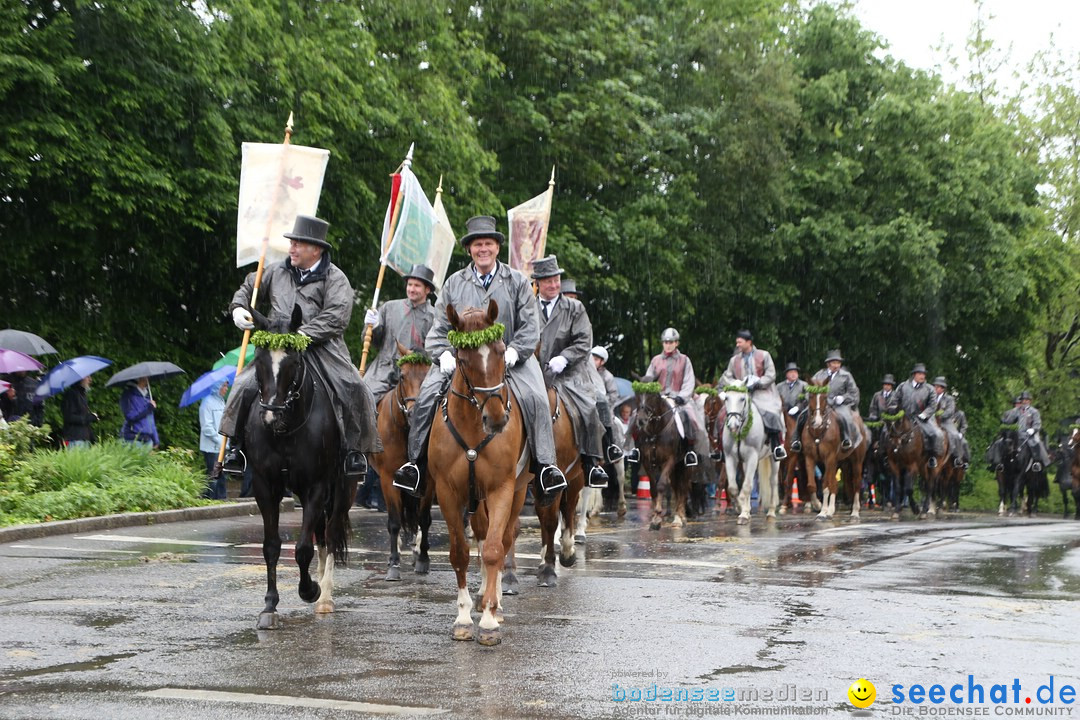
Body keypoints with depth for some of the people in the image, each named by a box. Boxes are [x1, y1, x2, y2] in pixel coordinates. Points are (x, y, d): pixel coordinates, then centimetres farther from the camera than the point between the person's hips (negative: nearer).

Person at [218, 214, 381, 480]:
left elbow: (336, 318, -11)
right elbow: (249, 287, 34)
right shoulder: (278, 271, 18)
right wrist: (238, 307, 11)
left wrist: (301, 334, -21)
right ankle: (236, 445, 0)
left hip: (321, 347, -3)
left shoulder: (335, 279, 2)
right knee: (246, 386, -17)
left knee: (351, 389, -24)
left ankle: (353, 449, -9)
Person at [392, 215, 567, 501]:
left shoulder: (517, 282, 7)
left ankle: (545, 465, -18)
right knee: (427, 395, -18)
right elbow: (440, 326, 11)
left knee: (535, 398, -25)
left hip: (509, 358, -1)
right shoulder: (454, 283, 11)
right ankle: (416, 461, -6)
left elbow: (530, 327, 2)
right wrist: (444, 353, -10)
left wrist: (511, 354, -15)